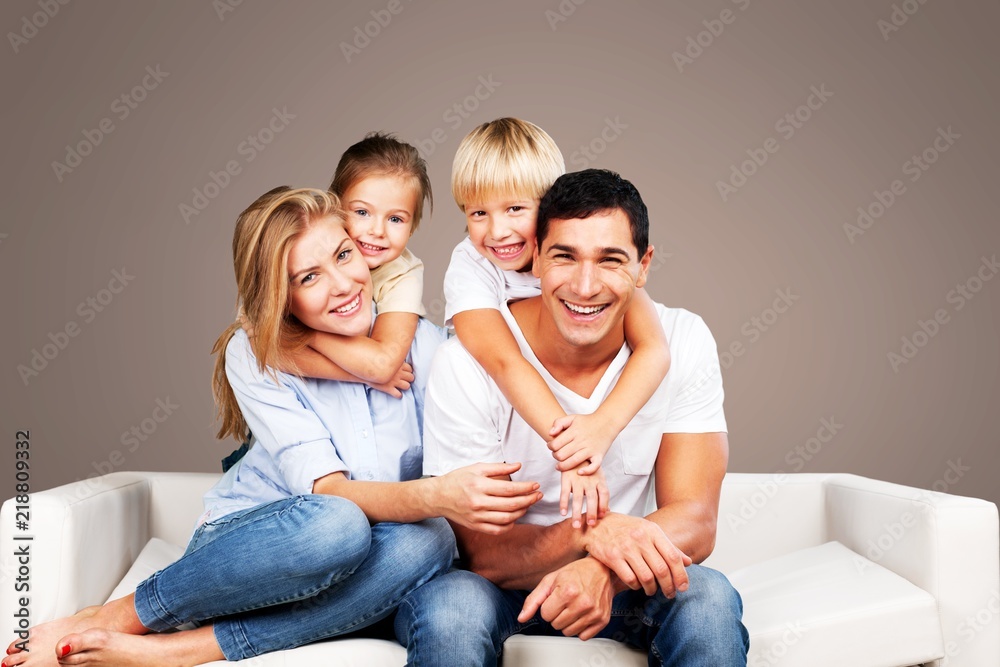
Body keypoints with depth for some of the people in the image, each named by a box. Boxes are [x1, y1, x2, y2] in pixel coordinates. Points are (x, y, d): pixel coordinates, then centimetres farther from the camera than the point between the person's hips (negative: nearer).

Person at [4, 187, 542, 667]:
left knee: (426, 545, -33)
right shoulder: (254, 356, -11)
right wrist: (438, 496, -41)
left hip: (339, 572, 3)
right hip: (245, 540, -2)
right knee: (337, 525, -37)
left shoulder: (423, 343, -7)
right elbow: (326, 489, -23)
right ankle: (109, 620, -18)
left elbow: (460, 470, -9)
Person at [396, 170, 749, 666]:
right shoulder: (468, 361, -20)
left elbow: (695, 520, -15)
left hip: (621, 582, 2)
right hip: (498, 579, -2)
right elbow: (480, 551, -19)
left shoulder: (683, 342, -13)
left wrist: (604, 569, -36)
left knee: (708, 600, -28)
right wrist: (592, 532, -39)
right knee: (450, 609, -33)